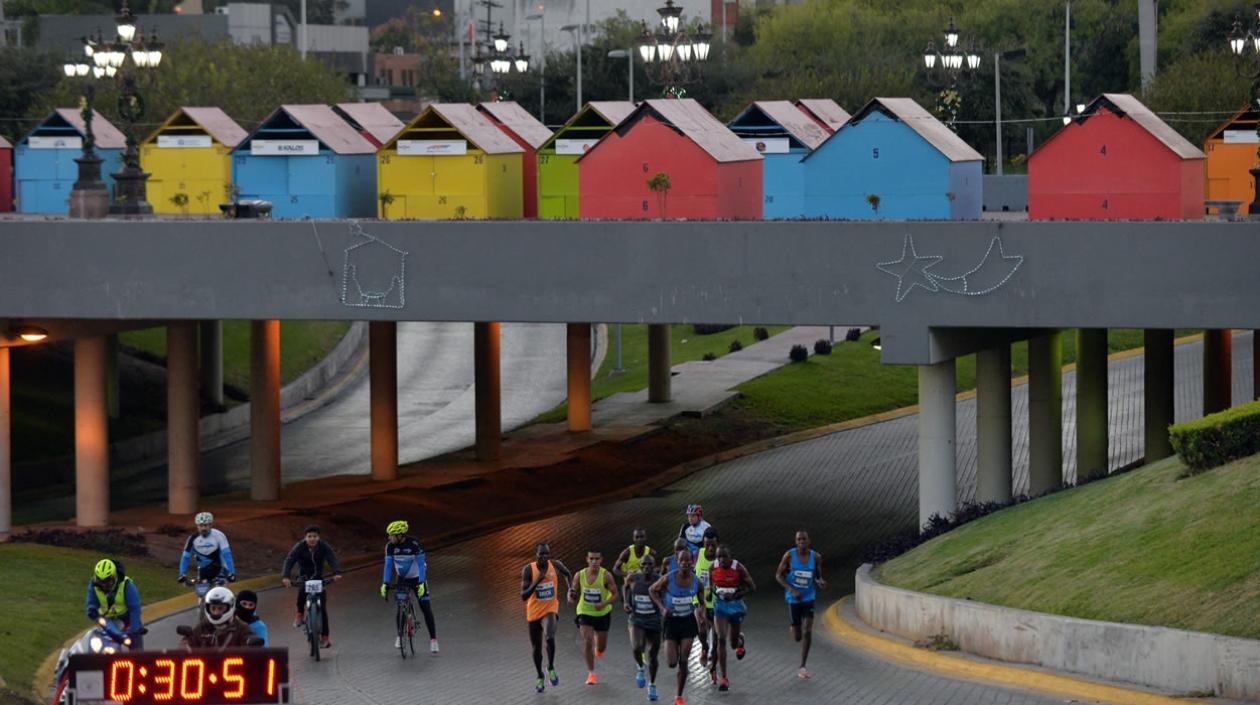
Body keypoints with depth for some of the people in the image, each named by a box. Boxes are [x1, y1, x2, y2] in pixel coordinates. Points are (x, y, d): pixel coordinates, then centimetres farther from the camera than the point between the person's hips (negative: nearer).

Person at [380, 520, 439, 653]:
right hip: (402, 579, 4)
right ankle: (400, 635, 17)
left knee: (426, 608, -7)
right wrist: (385, 583, -20)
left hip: (417, 578, -4)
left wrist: (421, 583, -33)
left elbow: (421, 564, -25)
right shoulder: (390, 546, -15)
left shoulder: (414, 544, -26)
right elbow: (388, 565, -11)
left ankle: (433, 639, -2)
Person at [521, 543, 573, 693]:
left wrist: (571, 588, 1)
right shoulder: (528, 570, -17)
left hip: (550, 610, 0)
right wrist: (537, 581, -30)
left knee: (550, 637, -29)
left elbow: (567, 574, 16)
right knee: (536, 648, 11)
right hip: (534, 613, 0)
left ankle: (551, 669, -5)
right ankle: (540, 677, 37)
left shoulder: (556, 566, -10)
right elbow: (523, 596, -21)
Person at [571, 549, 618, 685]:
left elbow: (615, 593, -10)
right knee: (587, 641, -15)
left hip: (602, 613, 0)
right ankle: (591, 673, -3)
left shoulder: (606, 576, -16)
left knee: (601, 647, 11)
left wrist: (604, 603, -28)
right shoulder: (580, 575, -9)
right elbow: (573, 591, 3)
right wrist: (571, 596, -22)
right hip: (585, 613, 0)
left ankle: (598, 648, 52)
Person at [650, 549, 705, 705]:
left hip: (688, 621, 1)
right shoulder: (668, 578, -16)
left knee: (683, 661, -3)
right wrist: (662, 607, -14)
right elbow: (652, 590, 0)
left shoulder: (696, 581, -8)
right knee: (672, 663, -3)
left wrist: (701, 611, -11)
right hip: (671, 620, -1)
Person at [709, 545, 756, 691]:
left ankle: (740, 641, 55)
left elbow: (752, 587, -12)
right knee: (721, 640, -14)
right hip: (720, 606, 1)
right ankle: (724, 678, -11)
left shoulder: (738, 568, -17)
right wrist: (712, 590, -6)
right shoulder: (713, 568, -8)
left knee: (733, 642, 12)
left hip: (736, 605, -1)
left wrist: (735, 595, -22)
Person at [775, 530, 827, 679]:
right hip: (793, 598, -1)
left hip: (809, 598, 1)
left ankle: (803, 667, -3)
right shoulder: (789, 555, -9)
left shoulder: (816, 557, -4)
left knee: (807, 632, -13)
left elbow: (818, 577, 7)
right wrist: (792, 590, -18)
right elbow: (778, 575, -5)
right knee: (797, 637, 3)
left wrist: (821, 583, -18)